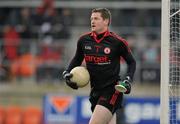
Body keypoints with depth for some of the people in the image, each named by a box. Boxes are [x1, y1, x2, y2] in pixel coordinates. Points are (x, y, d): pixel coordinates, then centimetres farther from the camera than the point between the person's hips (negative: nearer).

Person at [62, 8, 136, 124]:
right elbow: (77, 59, 20)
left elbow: (132, 62, 4)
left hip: (112, 89, -6)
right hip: (95, 91, 6)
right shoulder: (84, 40, 3)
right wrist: (67, 73, 3)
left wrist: (128, 80, -10)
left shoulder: (117, 42, -9)